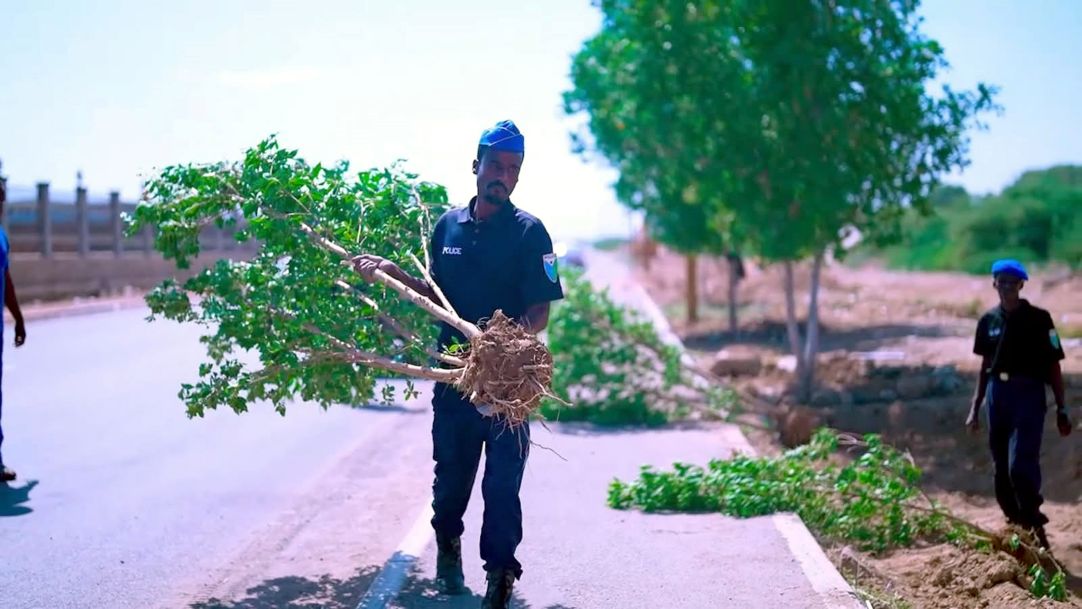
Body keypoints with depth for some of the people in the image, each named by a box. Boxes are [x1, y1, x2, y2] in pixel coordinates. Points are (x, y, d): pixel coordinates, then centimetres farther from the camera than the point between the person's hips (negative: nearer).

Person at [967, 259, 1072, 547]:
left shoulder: (1038, 319, -6)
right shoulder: (988, 321, 7)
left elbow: (1053, 366, -3)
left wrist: (1061, 410, -4)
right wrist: (975, 407, 14)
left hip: (1028, 394, -5)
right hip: (997, 394, 5)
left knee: (1021, 465, -15)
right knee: (1002, 469, 10)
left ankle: (1035, 529, -2)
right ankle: (1016, 526, 25)